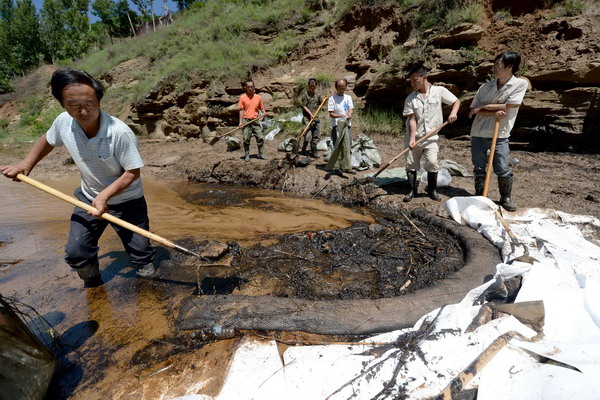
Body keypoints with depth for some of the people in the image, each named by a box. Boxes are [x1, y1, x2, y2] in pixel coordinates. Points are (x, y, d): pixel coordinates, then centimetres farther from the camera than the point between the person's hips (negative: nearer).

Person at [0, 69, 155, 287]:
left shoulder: (120, 132, -30)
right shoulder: (63, 122, -12)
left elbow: (133, 173, -22)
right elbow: (47, 140, 12)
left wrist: (105, 196, -28)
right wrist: (25, 165, 5)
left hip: (127, 201, -4)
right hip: (89, 198, 5)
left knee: (141, 255, 1)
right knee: (76, 253, 8)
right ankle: (92, 286, 39)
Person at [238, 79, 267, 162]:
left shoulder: (258, 97, 8)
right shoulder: (243, 98, 2)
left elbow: (261, 108, 14)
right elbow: (241, 110, 0)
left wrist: (264, 113, -9)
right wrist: (240, 122, -7)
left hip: (256, 120, 2)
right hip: (246, 120, -2)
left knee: (260, 138, 0)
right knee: (246, 139, 0)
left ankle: (261, 154, 11)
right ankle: (247, 155, 10)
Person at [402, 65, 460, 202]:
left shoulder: (439, 91, -4)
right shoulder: (410, 98, -3)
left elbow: (456, 101, 6)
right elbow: (412, 119, -8)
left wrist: (453, 113, -15)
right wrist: (412, 138, -19)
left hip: (431, 136, -2)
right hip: (414, 136, 2)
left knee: (432, 162, -14)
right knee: (411, 164, 5)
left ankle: (432, 190, 6)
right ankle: (412, 190, 21)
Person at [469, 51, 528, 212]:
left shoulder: (520, 84, -5)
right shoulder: (486, 87, 4)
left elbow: (507, 107, -14)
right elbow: (474, 110, 0)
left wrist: (483, 107, -8)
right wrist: (493, 112, -16)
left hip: (500, 135, -3)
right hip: (479, 134, 3)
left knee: (503, 170, -2)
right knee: (479, 169, 9)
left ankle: (505, 198, 18)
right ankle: (479, 197, 23)